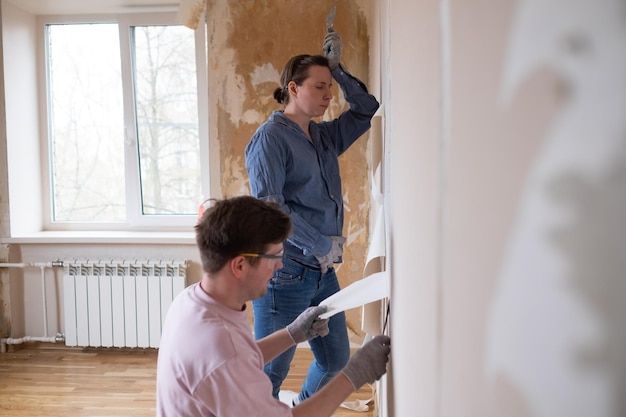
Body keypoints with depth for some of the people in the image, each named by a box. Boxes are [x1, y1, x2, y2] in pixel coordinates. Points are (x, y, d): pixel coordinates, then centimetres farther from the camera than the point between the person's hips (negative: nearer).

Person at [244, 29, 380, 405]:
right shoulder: (271, 137, -11)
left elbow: (366, 109, 21)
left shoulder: (325, 136, 12)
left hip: (323, 271, 8)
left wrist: (337, 68, 9)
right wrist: (321, 243, -18)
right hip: (286, 272, -8)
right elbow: (267, 205, -21)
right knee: (271, 370, 3)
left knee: (336, 359, 18)